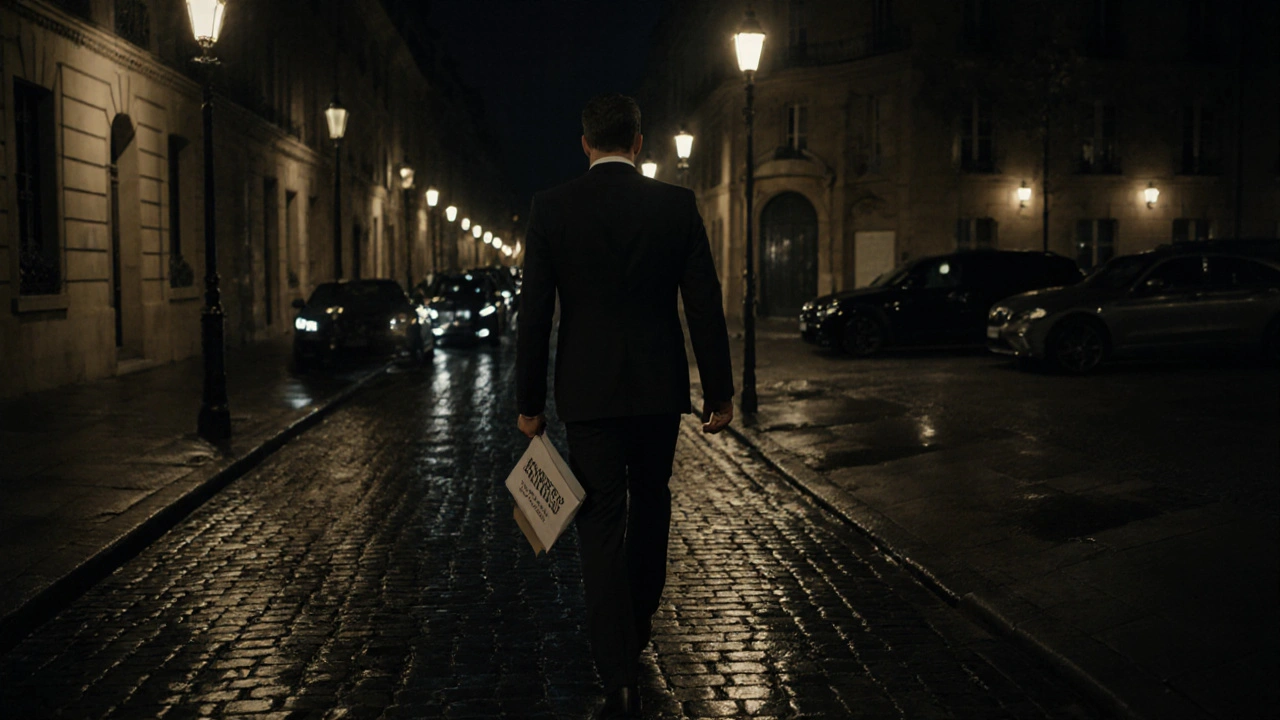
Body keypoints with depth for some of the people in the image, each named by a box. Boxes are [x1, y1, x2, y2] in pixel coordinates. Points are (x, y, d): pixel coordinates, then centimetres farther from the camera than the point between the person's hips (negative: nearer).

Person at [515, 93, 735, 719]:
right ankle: (636, 630, 40)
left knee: (601, 526, 3)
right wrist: (719, 391, 4)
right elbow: (704, 305, -3)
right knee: (650, 506, 22)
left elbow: (534, 311, -5)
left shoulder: (552, 208, -4)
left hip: (588, 391, -1)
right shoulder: (677, 205, -3)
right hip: (659, 387, 2)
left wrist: (529, 402, 2)